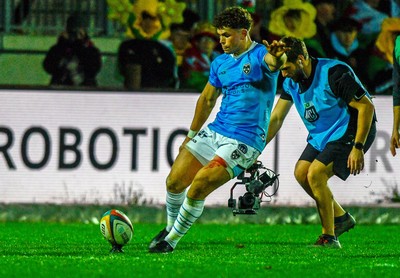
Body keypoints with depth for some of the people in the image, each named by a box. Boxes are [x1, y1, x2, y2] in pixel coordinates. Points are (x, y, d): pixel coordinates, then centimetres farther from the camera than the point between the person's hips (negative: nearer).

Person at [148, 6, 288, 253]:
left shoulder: (260, 56, -11)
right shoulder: (220, 63, 12)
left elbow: (274, 63, -37)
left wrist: (277, 57, -62)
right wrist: (191, 137, 29)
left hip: (245, 141, -7)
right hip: (214, 131, 7)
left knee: (198, 188, -18)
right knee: (174, 182, 0)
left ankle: (171, 241, -1)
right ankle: (170, 228, 28)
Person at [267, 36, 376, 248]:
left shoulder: (334, 73, -26)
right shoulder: (291, 82, -2)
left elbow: (366, 107, -24)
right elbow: (275, 119, 4)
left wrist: (358, 148, -26)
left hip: (350, 132, -9)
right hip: (321, 135, 9)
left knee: (315, 174, -20)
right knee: (301, 173, -1)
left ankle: (329, 237, -10)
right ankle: (341, 218, 17)